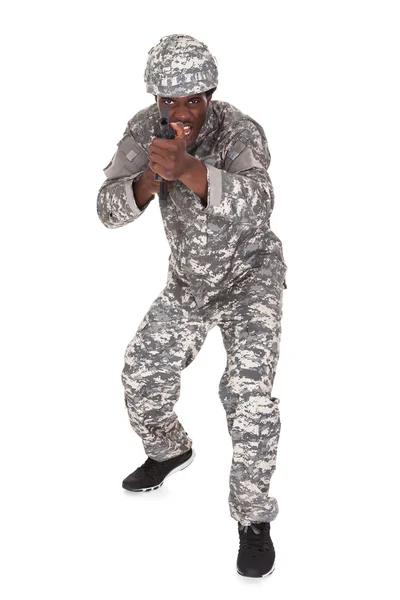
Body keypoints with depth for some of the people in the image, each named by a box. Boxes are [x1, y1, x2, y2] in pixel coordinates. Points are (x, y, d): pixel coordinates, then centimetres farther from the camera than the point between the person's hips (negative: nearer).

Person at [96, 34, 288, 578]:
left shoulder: (240, 131, -27)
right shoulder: (145, 128, -12)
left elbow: (257, 203, -47)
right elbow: (109, 210, -18)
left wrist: (187, 169, -64)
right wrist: (150, 178, -38)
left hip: (250, 277, -5)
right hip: (188, 283, 5)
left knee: (249, 390, -22)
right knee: (143, 379, 11)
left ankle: (254, 518, -5)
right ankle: (169, 451, 43)